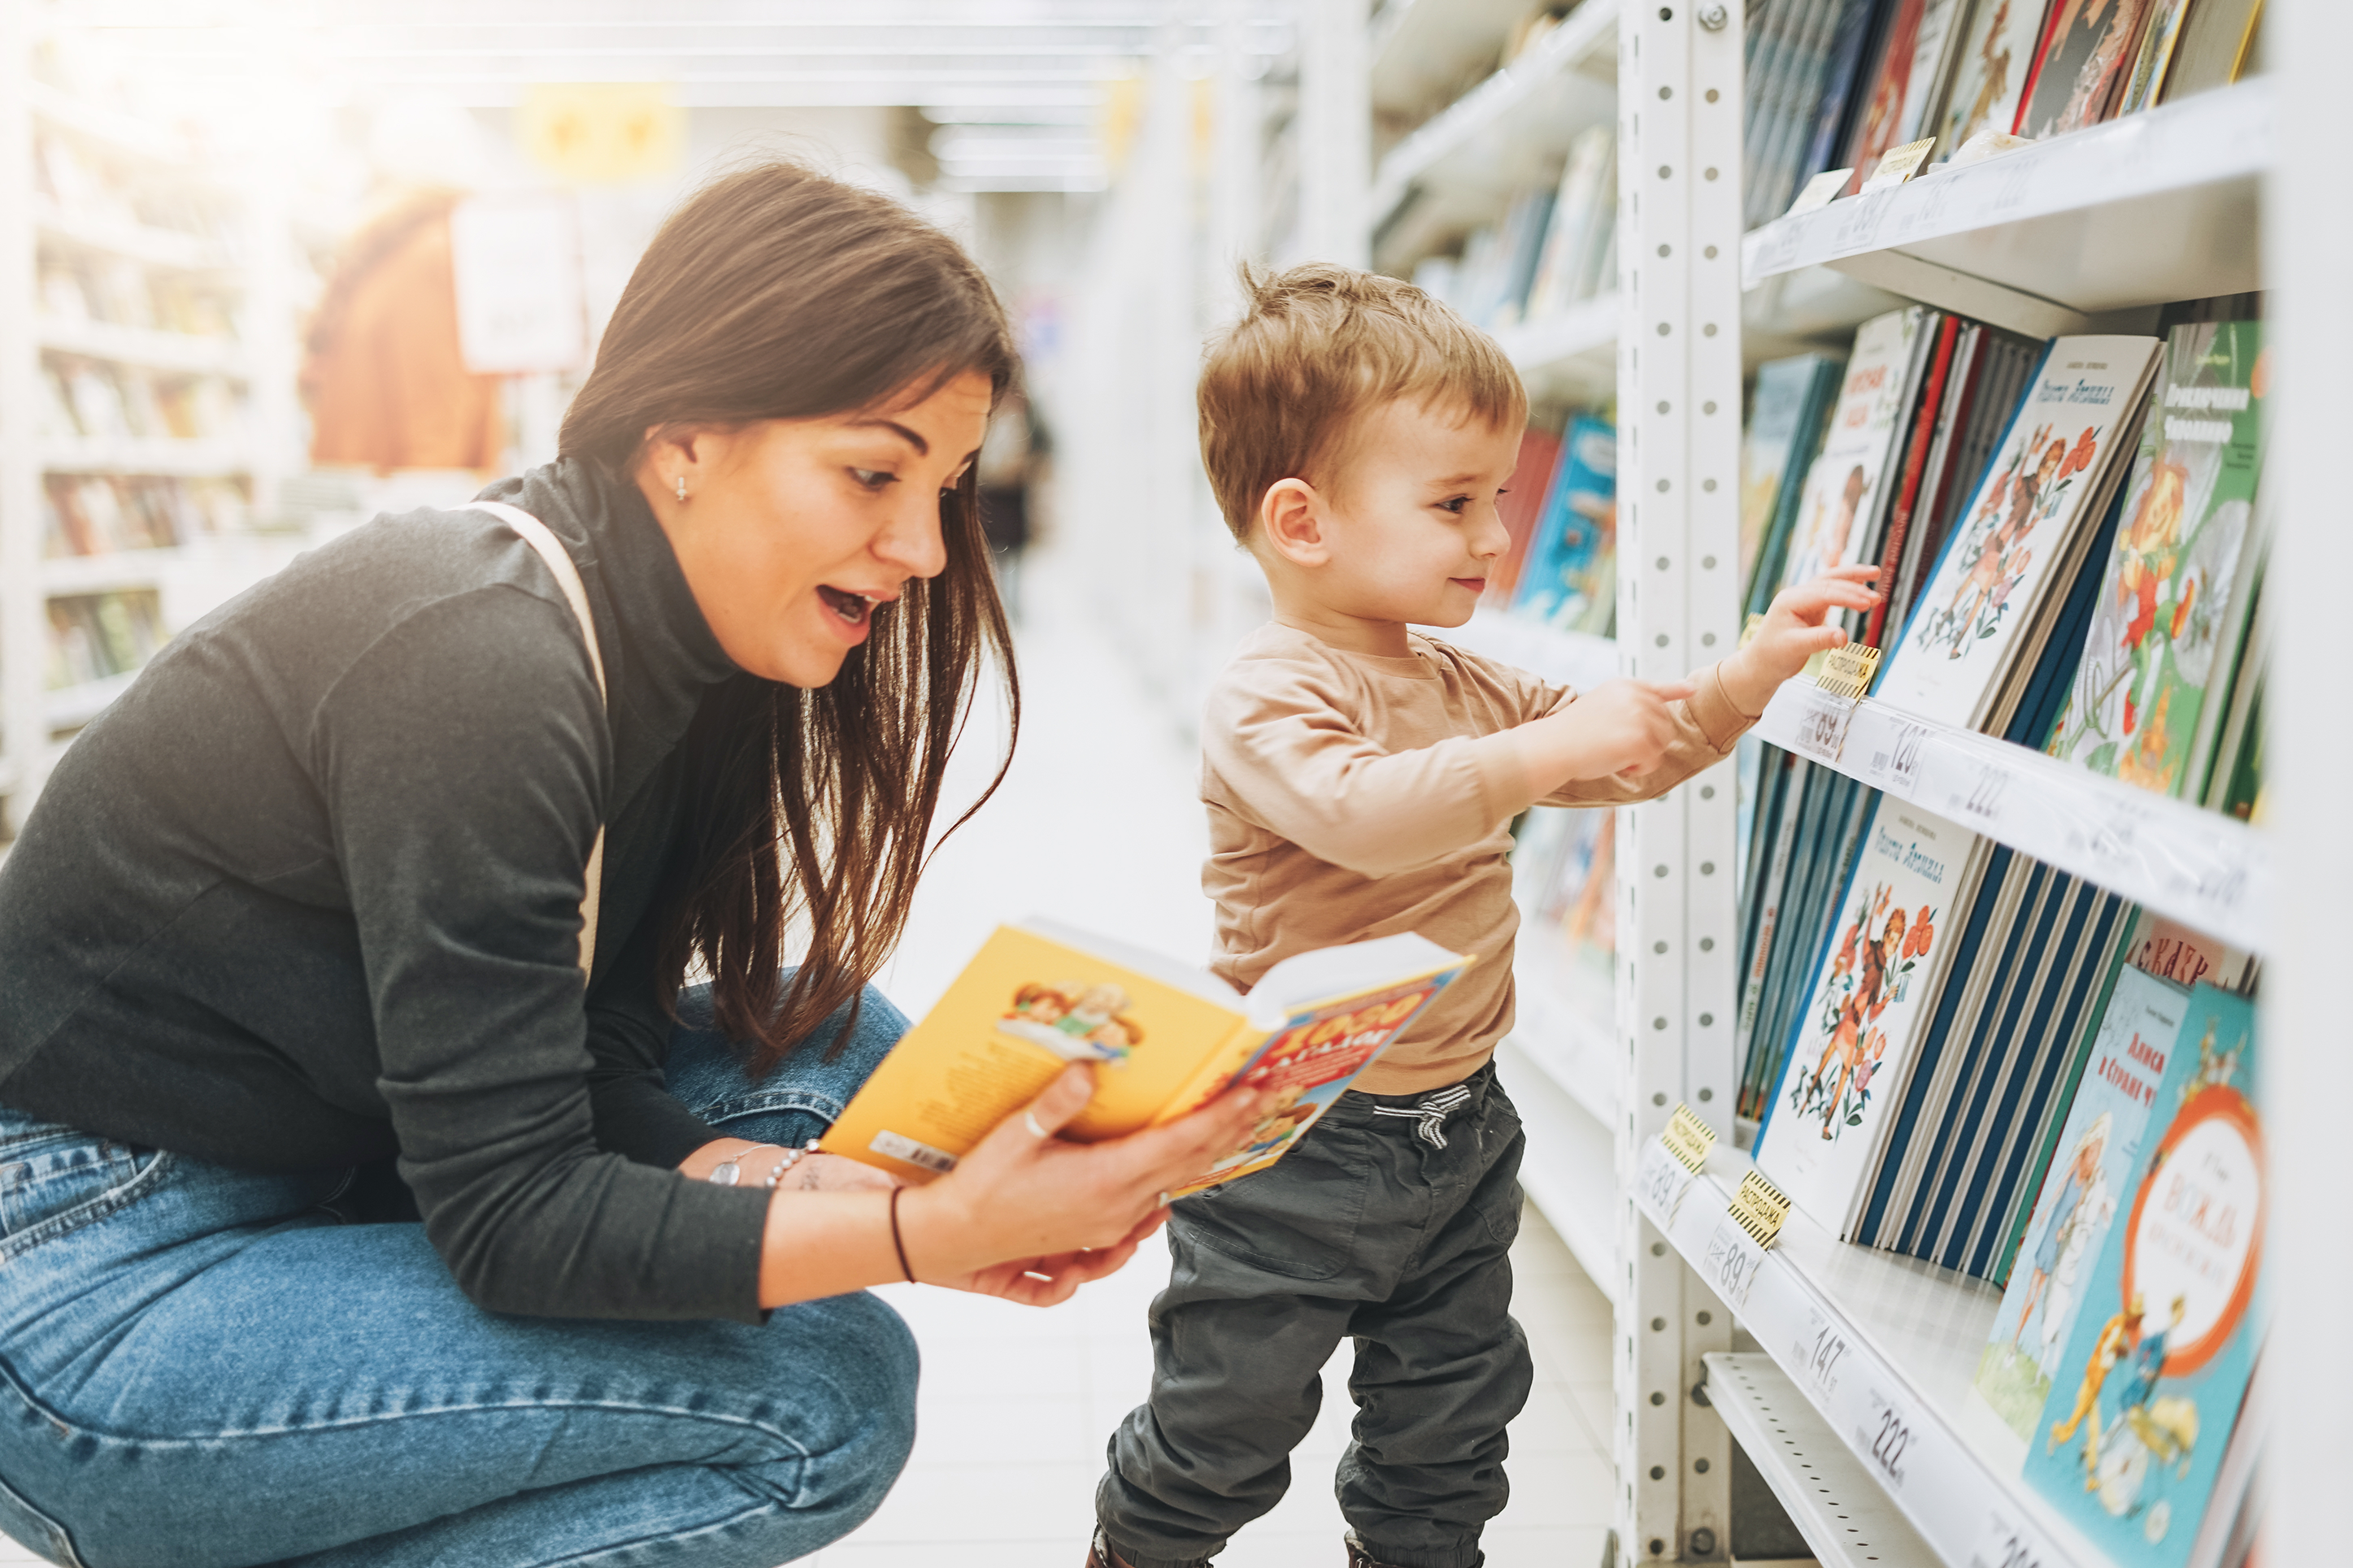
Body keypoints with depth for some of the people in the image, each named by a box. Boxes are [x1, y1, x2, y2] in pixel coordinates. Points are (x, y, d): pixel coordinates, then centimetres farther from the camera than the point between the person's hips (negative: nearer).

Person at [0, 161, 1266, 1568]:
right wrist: (937, 1231, -31)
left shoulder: (684, 656, 2)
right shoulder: (485, 660, -26)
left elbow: (589, 1061, 1)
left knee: (833, 1043, 5)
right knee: (824, 1398, -17)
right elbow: (510, 1217, -25)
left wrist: (777, 1183, -17)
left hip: (322, 1177, 9)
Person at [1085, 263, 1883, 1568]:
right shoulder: (1268, 698, -19)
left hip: (1455, 1131, 7)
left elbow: (1628, 760, 16)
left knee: (1451, 1416, 18)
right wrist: (1546, 746, -40)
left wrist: (1746, 675, 3)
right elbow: (1359, 811, -38)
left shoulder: (1465, 688, 7)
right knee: (1229, 1425, 9)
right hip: (1296, 1148, -7)